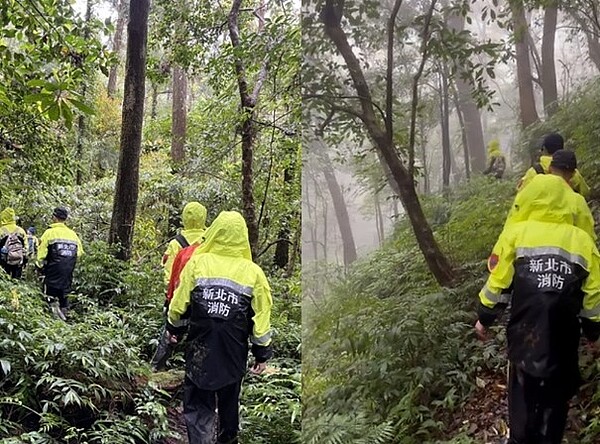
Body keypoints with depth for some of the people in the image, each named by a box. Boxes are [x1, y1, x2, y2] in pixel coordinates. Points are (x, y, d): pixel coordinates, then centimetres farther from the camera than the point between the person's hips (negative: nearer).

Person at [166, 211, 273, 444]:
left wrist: (174, 328, 18)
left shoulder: (197, 263, -8)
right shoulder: (253, 272, -7)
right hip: (234, 353, 2)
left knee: (198, 406, 6)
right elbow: (261, 317, -5)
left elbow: (179, 303, -1)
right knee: (229, 401, 22)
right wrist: (262, 353, 5)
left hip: (200, 350, -1)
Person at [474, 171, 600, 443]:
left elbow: (497, 280, -3)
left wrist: (484, 317, 8)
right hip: (563, 336, 1)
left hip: (525, 331, -1)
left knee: (523, 389, 13)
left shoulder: (516, 232, -1)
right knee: (556, 393, 14)